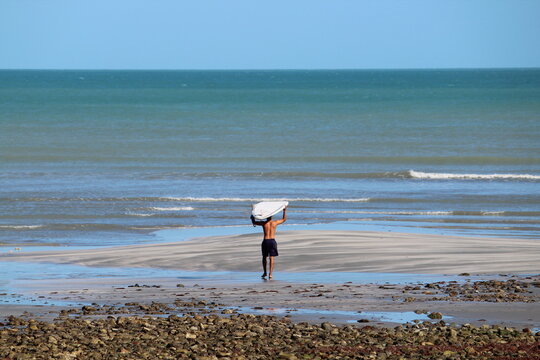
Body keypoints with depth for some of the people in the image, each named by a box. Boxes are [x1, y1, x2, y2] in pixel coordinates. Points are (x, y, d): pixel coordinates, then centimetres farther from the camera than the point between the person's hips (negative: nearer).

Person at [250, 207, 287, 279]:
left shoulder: (263, 223, -3)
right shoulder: (275, 222, -1)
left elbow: (254, 222, 12)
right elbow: (284, 219, 16)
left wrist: (252, 217, 30)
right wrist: (284, 211, 27)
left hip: (265, 241, 0)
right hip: (272, 241, 0)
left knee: (264, 257, 17)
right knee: (271, 258, 1)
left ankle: (265, 272, 23)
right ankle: (270, 273, -8)